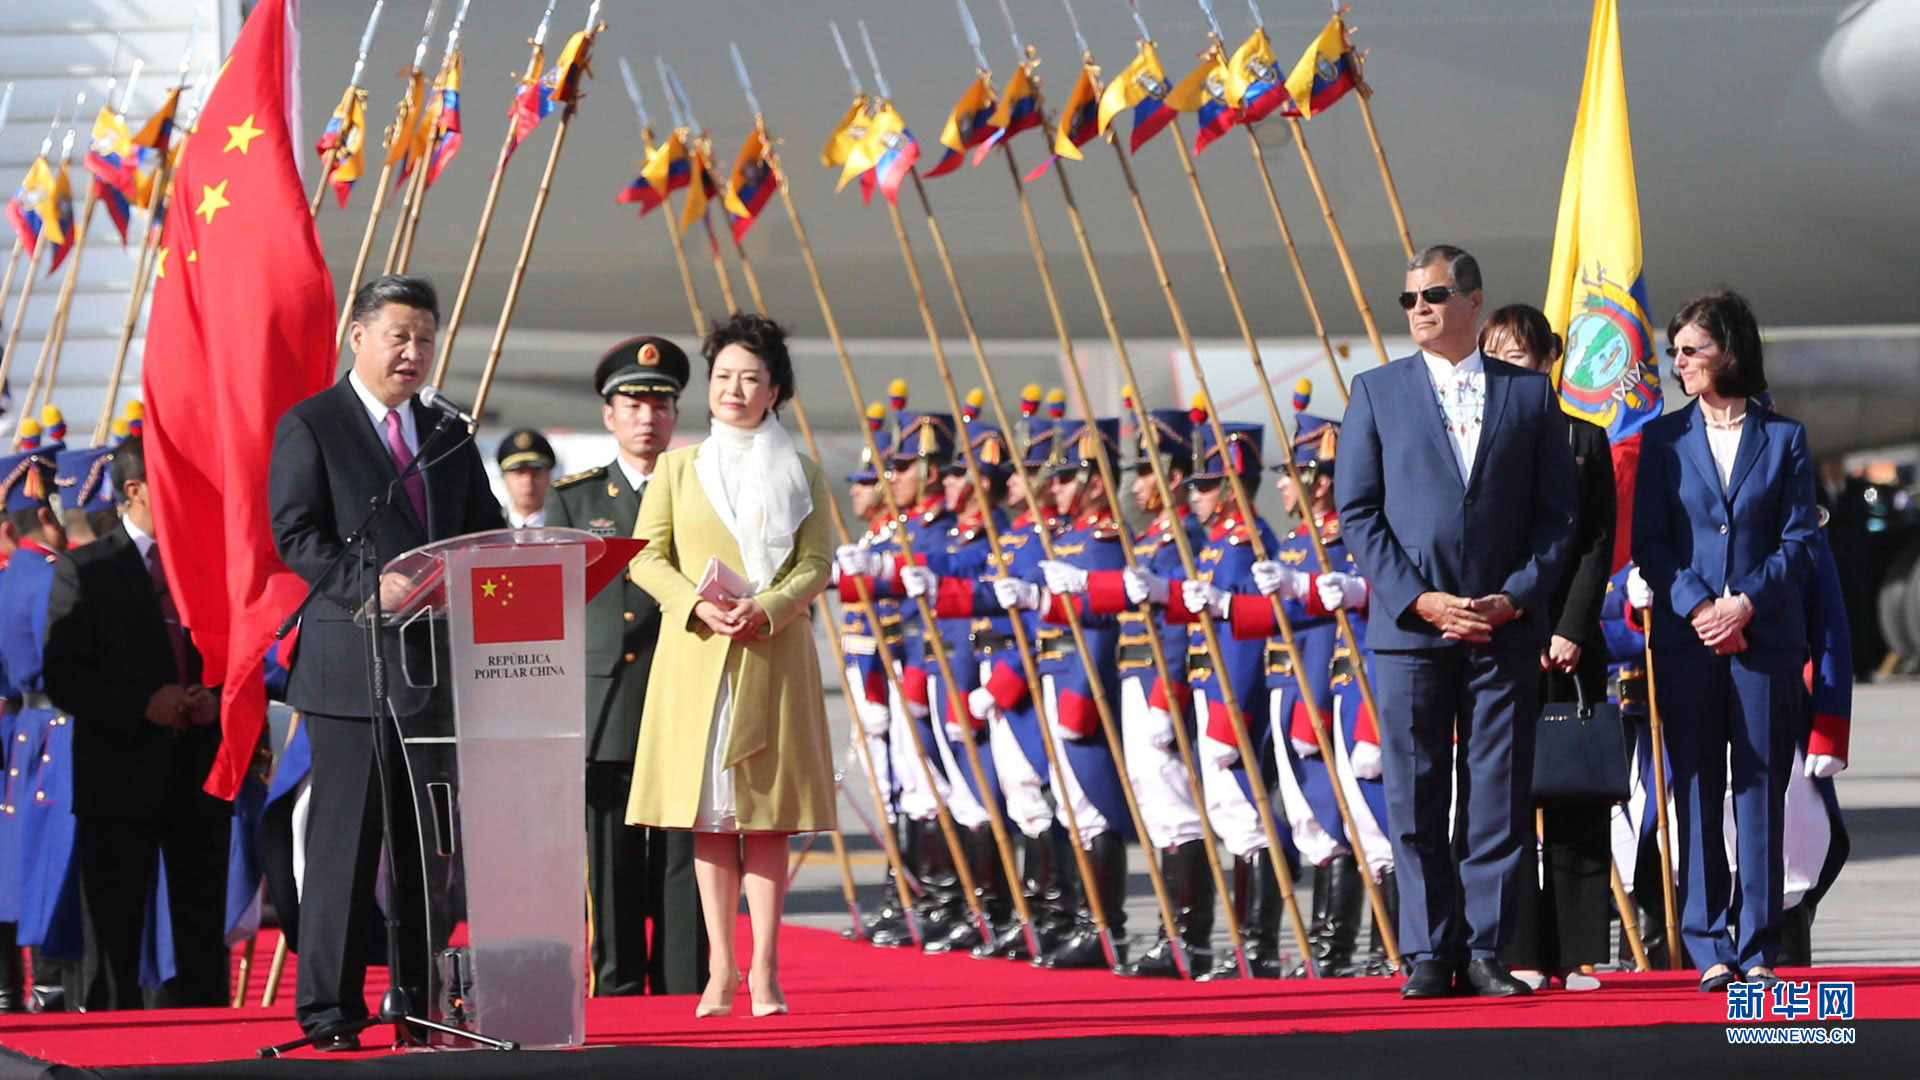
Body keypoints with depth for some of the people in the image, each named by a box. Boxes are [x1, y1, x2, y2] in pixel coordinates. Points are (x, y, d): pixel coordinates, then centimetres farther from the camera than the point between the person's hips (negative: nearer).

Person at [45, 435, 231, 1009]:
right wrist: (143, 705, -18)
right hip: (120, 776, -3)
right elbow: (64, 679, -6)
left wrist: (216, 699, -6)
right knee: (114, 944, -1)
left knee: (203, 942, 4)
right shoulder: (84, 571, 0)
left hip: (201, 776, 3)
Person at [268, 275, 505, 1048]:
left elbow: (487, 535, 19)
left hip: (440, 664, 6)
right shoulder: (310, 427, 1)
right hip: (351, 665, -6)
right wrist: (370, 588, -21)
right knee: (346, 838, -7)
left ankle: (421, 1002, 12)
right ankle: (329, 1010, -4)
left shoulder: (448, 438, 18)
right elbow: (295, 535, -8)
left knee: (431, 843, 7)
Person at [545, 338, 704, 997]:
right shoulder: (573, 500, 13)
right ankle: (616, 990, 4)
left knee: (683, 862, -3)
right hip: (604, 713, 1)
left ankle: (684, 996, 0)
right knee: (609, 868, -1)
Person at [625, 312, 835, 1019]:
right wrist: (698, 607, -12)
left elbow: (816, 565, 3)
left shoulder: (801, 475, 10)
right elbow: (647, 557, 6)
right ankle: (720, 968, 2)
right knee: (707, 813, -1)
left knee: (766, 812, -3)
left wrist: (764, 608, -15)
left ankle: (765, 970, -3)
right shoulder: (677, 468, 12)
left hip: (773, 654, -1)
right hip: (694, 655, 1)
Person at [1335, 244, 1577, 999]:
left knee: (1500, 798, 1)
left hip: (1505, 627, 0)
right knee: (1416, 802, 1)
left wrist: (1516, 596, -8)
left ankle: (1486, 951, 6)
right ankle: (1430, 954, 7)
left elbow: (1557, 512, 6)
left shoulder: (1530, 394, 8)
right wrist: (1419, 599, -9)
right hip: (1409, 627, 0)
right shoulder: (1376, 393, 6)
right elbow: (1357, 511, 2)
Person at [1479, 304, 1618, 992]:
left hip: (1569, 644, 0)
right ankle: (1522, 953, -1)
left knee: (1576, 801, 0)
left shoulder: (1584, 442, 9)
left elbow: (1598, 546, 3)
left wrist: (1571, 631, -9)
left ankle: (1578, 953, 2)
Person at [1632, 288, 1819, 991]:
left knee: (1762, 786, -1)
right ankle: (1710, 950, 3)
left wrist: (1747, 602, -11)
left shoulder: (1783, 438, 6)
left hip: (1766, 636, -1)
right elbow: (1648, 541, 4)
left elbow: (1800, 539, 2)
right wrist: (1697, 605, -11)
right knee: (1697, 790, 0)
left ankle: (1758, 946, 3)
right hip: (1685, 639, 1)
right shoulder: (1664, 439, 9)